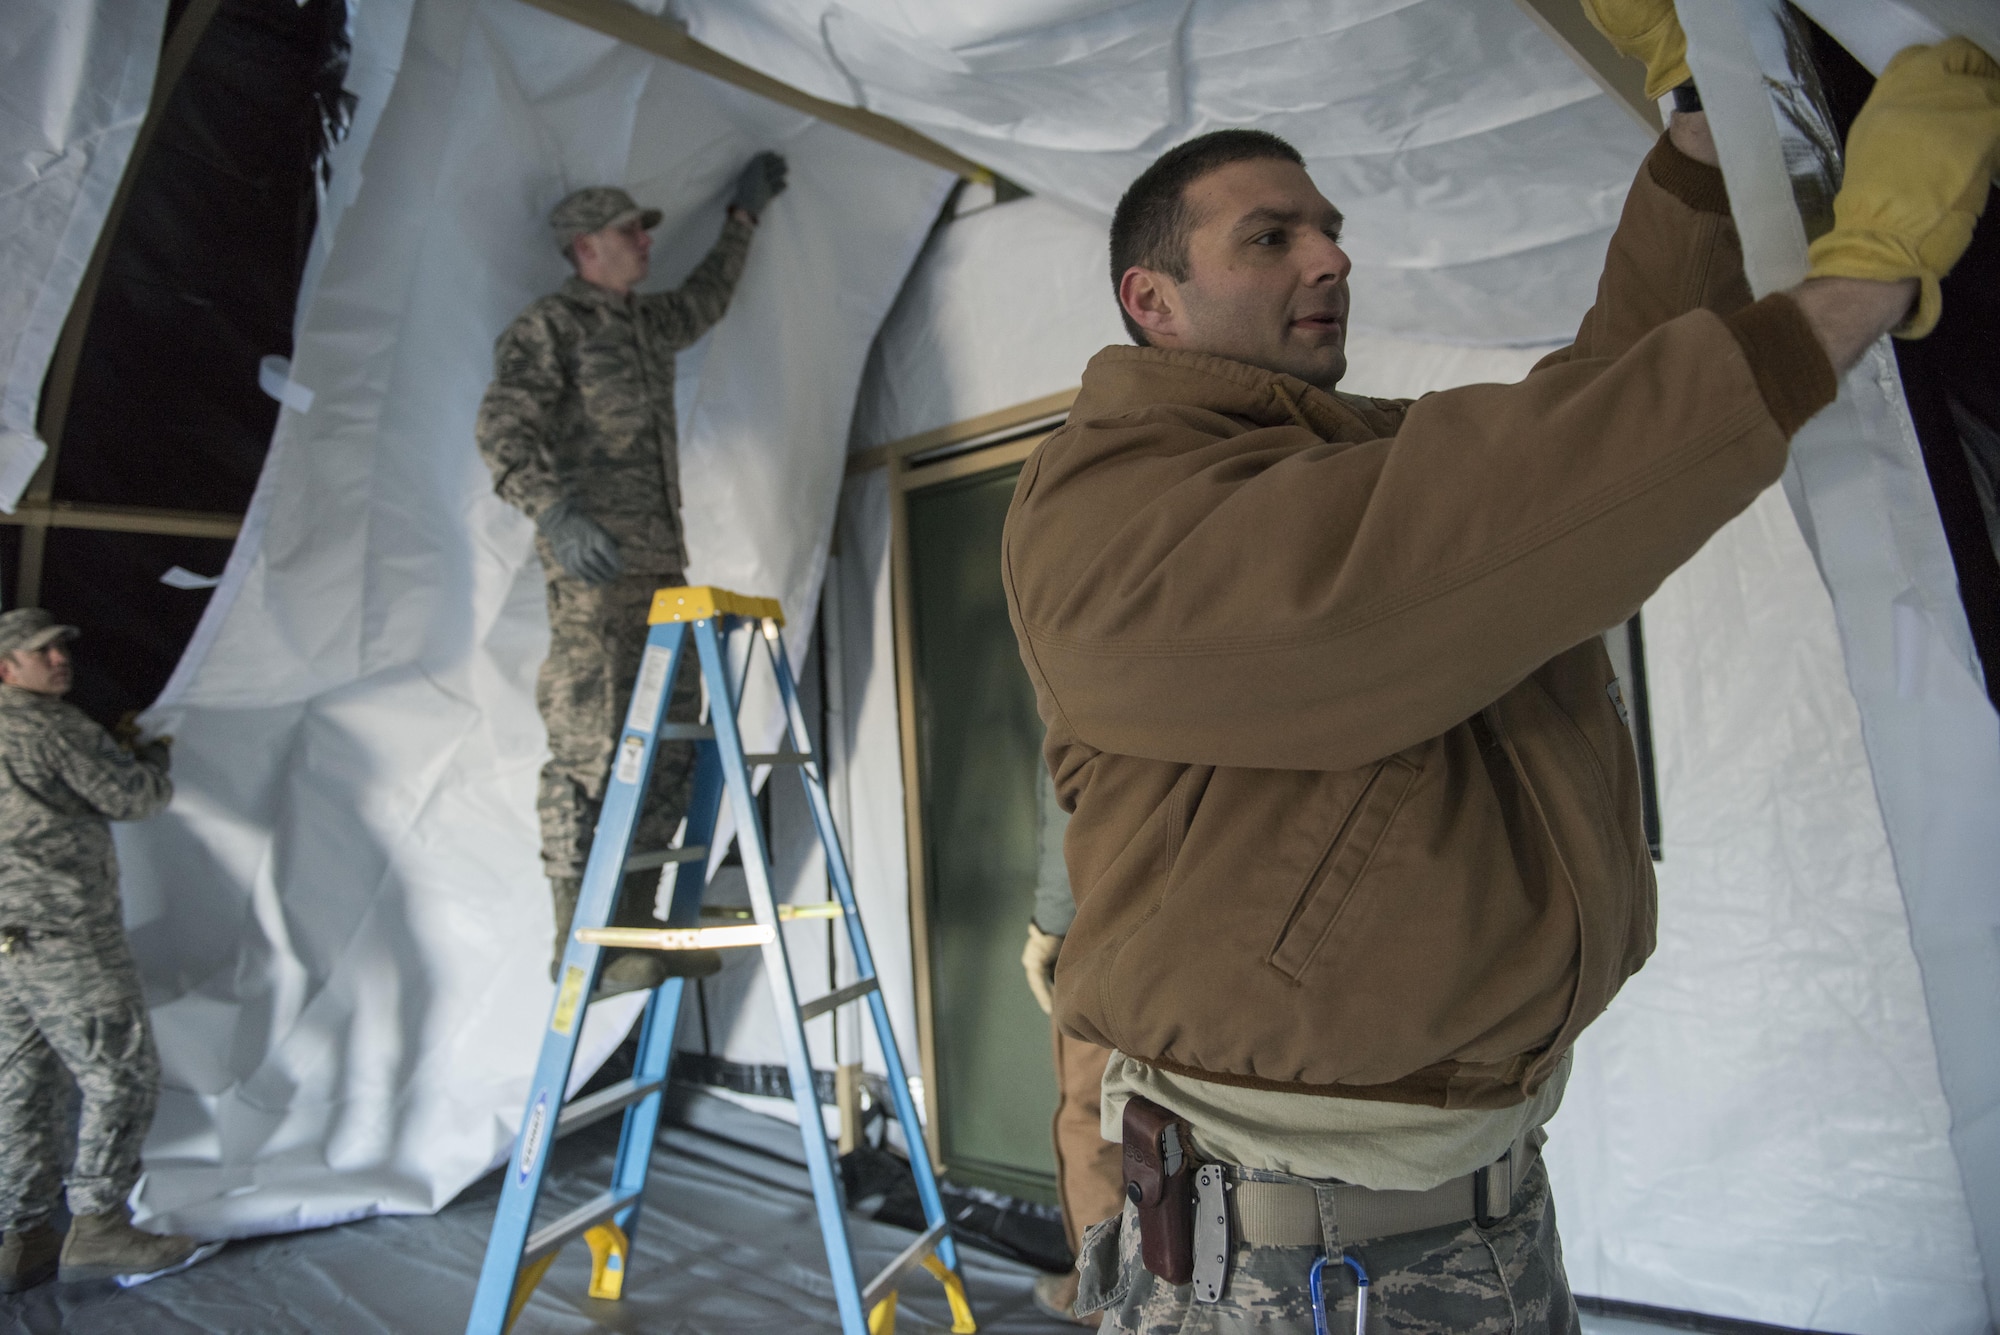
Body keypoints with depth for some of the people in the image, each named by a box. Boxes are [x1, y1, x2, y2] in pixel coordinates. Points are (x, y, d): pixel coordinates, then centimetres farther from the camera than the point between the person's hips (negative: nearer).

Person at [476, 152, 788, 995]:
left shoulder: (649, 325, 26)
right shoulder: (549, 327, 2)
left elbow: (705, 299, 47)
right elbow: (502, 427, -12)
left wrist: (744, 215, 54)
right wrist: (552, 511, -29)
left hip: (661, 569, 8)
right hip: (591, 572, -8)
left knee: (670, 753, 4)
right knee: (590, 753, -11)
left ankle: (633, 928, 12)